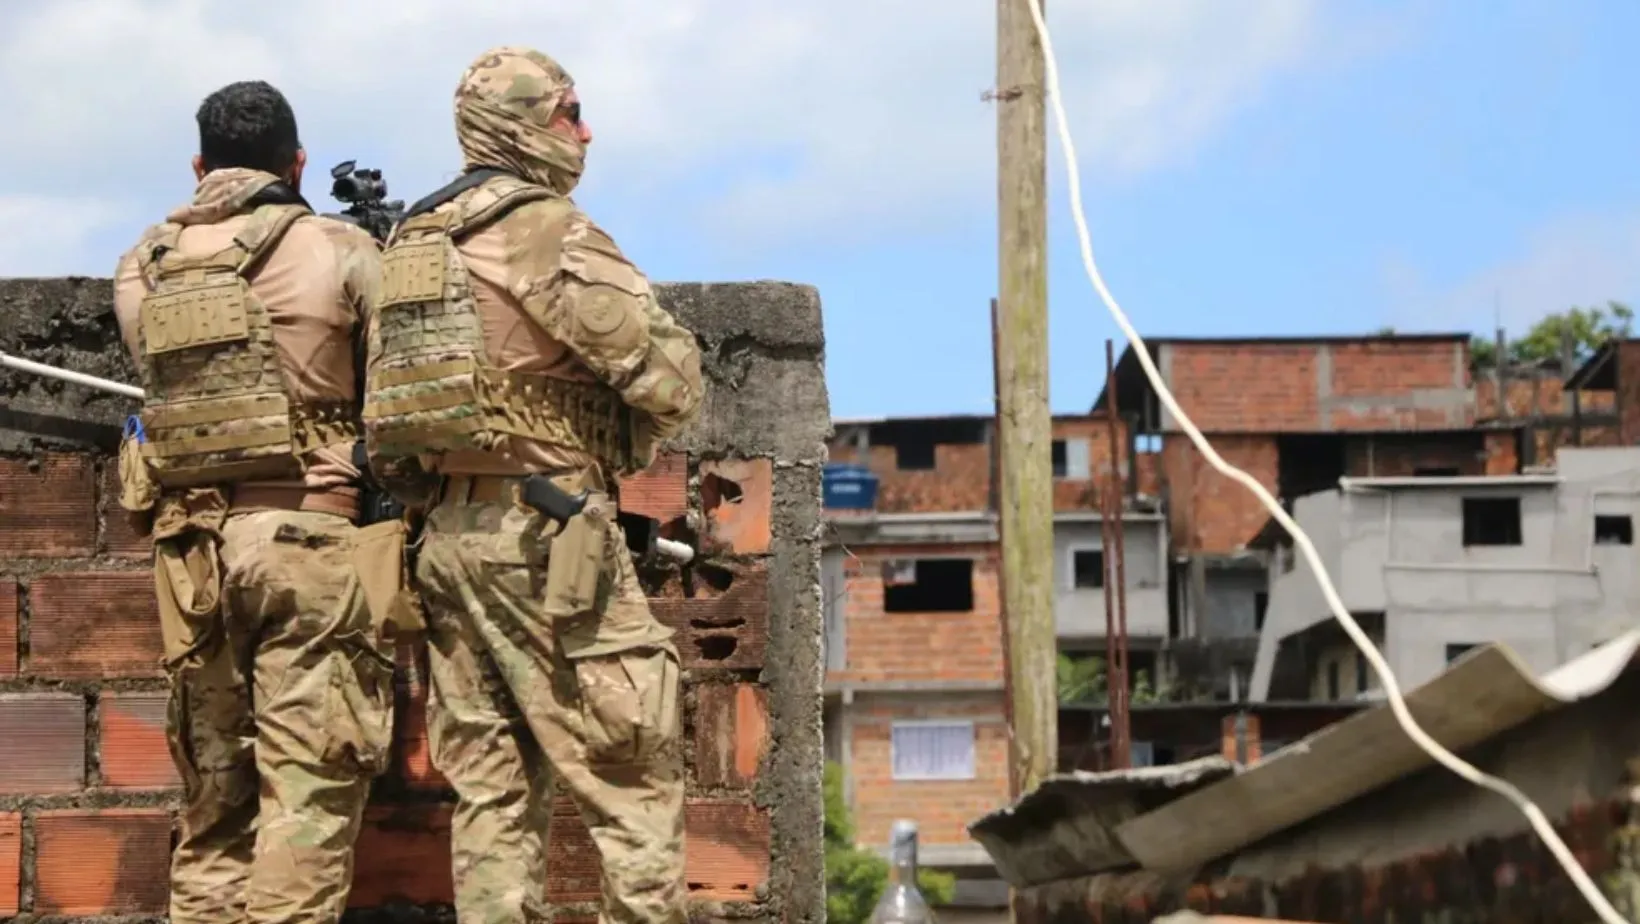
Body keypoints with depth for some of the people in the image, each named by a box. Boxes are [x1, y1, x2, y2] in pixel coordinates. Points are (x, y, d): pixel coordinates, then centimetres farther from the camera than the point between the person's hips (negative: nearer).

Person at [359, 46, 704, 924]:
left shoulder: (410, 241, 15)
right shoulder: (550, 232, -9)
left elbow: (379, 426, 18)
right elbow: (670, 375, -12)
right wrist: (624, 448, 6)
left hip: (445, 540, 8)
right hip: (547, 536, -8)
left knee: (489, 785, 9)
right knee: (631, 778, -4)